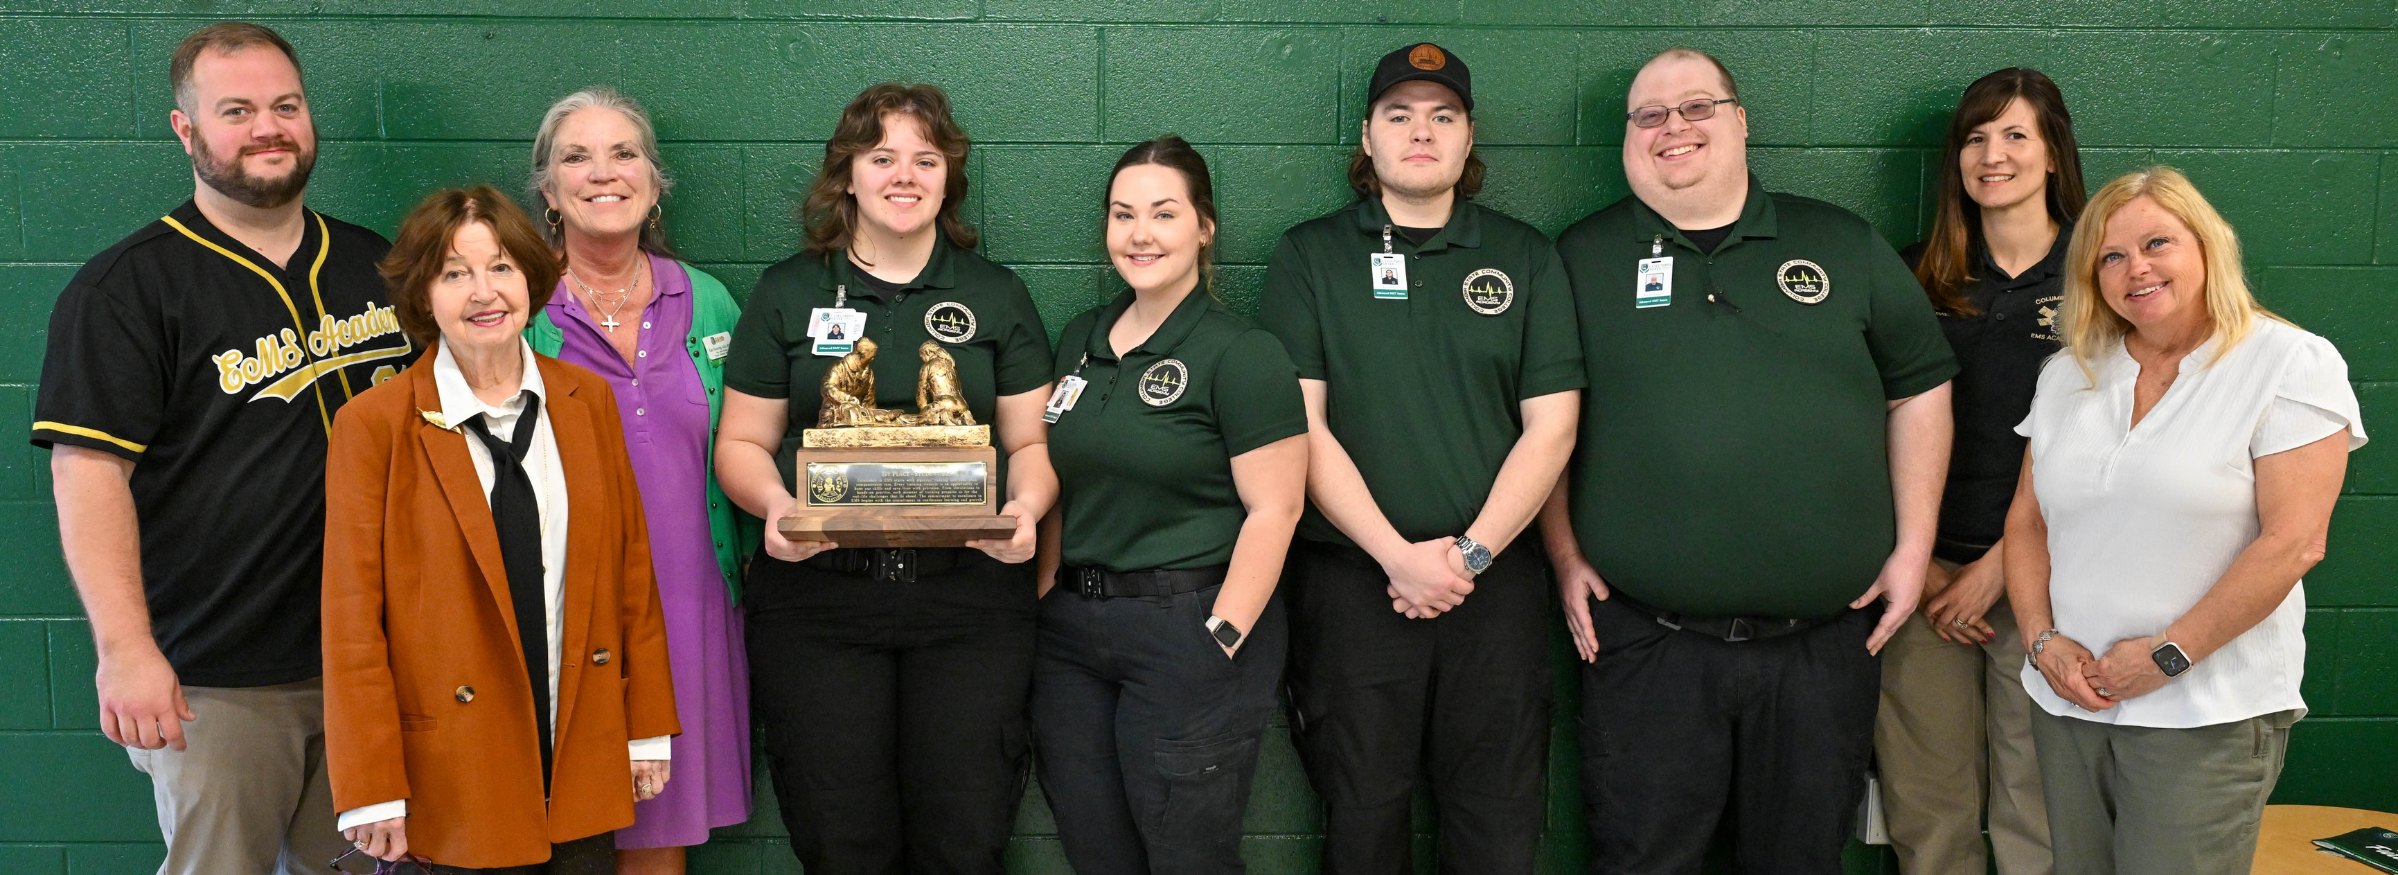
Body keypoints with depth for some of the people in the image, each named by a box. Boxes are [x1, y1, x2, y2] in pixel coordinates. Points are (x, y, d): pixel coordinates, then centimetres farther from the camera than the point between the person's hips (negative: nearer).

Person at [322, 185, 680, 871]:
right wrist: (373, 790, -7)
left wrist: (649, 725, 8)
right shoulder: (374, 425, -7)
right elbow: (352, 619, -6)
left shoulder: (587, 399, 4)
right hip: (459, 770, -3)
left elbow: (630, 565, 8)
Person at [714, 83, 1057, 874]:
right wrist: (775, 504, -12)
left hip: (970, 594, 0)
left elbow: (1032, 439, 10)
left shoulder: (996, 296, 10)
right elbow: (742, 442, 9)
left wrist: (1026, 507, -11)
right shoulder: (787, 294, 9)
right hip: (816, 592, 0)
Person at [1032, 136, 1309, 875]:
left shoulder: (1242, 355, -9)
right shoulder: (1082, 341, 12)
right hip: (1071, 632, 6)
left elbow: (1274, 510, -14)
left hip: (1188, 627, -6)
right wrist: (1045, 592, 9)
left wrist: (1221, 641, -18)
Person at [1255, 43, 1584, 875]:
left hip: (1495, 582, 1)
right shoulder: (1308, 257, 4)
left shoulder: (1525, 257, 8)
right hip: (1351, 580, -1)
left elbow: (1550, 426, 3)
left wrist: (1472, 552, -8)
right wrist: (1397, 555, -12)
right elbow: (1302, 426, -3)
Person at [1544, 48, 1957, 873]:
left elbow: (1919, 389, 11)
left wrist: (1913, 547, 5)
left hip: (1825, 639, 2)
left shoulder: (1844, 247, 8)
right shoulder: (1582, 258, 5)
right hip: (1646, 640, -1)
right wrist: (1566, 556, 0)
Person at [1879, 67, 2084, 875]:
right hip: (1923, 572, 2)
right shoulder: (1917, 278, 9)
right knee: (1925, 805, 5)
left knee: (2037, 807, 2)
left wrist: (1999, 564, -8)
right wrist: (1915, 562, -2)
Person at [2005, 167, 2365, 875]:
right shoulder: (2069, 374, 11)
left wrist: (2168, 655, -14)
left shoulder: (2292, 364, -6)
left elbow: (2292, 541, -13)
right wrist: (2043, 640, -3)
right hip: (2068, 699, 5)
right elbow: (2028, 522, 12)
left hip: (2207, 715, -5)